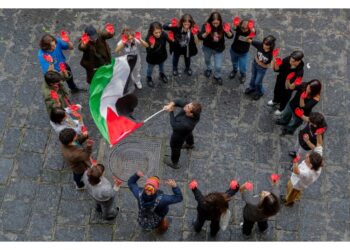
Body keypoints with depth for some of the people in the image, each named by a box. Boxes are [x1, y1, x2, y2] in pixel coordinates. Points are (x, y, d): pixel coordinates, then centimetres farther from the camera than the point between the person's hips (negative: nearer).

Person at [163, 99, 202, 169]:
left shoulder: (186, 125, -50)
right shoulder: (190, 106, -35)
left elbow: (174, 125, -34)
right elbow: (180, 102, -23)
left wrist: (171, 112, -30)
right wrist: (171, 104, -40)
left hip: (179, 135, -6)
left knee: (175, 148, 23)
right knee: (188, 135, 40)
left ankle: (174, 163, 53)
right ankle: (190, 145, 77)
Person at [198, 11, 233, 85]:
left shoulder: (223, 26, -25)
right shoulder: (206, 26, -28)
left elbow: (230, 36, -20)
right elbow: (200, 37, -33)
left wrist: (228, 32, -42)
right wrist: (206, 33, -51)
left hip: (218, 49, -1)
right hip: (208, 47, 1)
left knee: (218, 66, 7)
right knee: (207, 60, 30)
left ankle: (217, 76, 40)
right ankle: (208, 69, 64)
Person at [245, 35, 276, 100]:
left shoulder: (272, 53, -37)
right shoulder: (260, 45, -28)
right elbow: (249, 41, -21)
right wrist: (249, 37, -40)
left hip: (262, 68, -4)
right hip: (255, 63, 4)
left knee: (257, 82, 16)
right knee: (253, 77, 30)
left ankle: (259, 92, 50)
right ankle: (252, 88, 61)